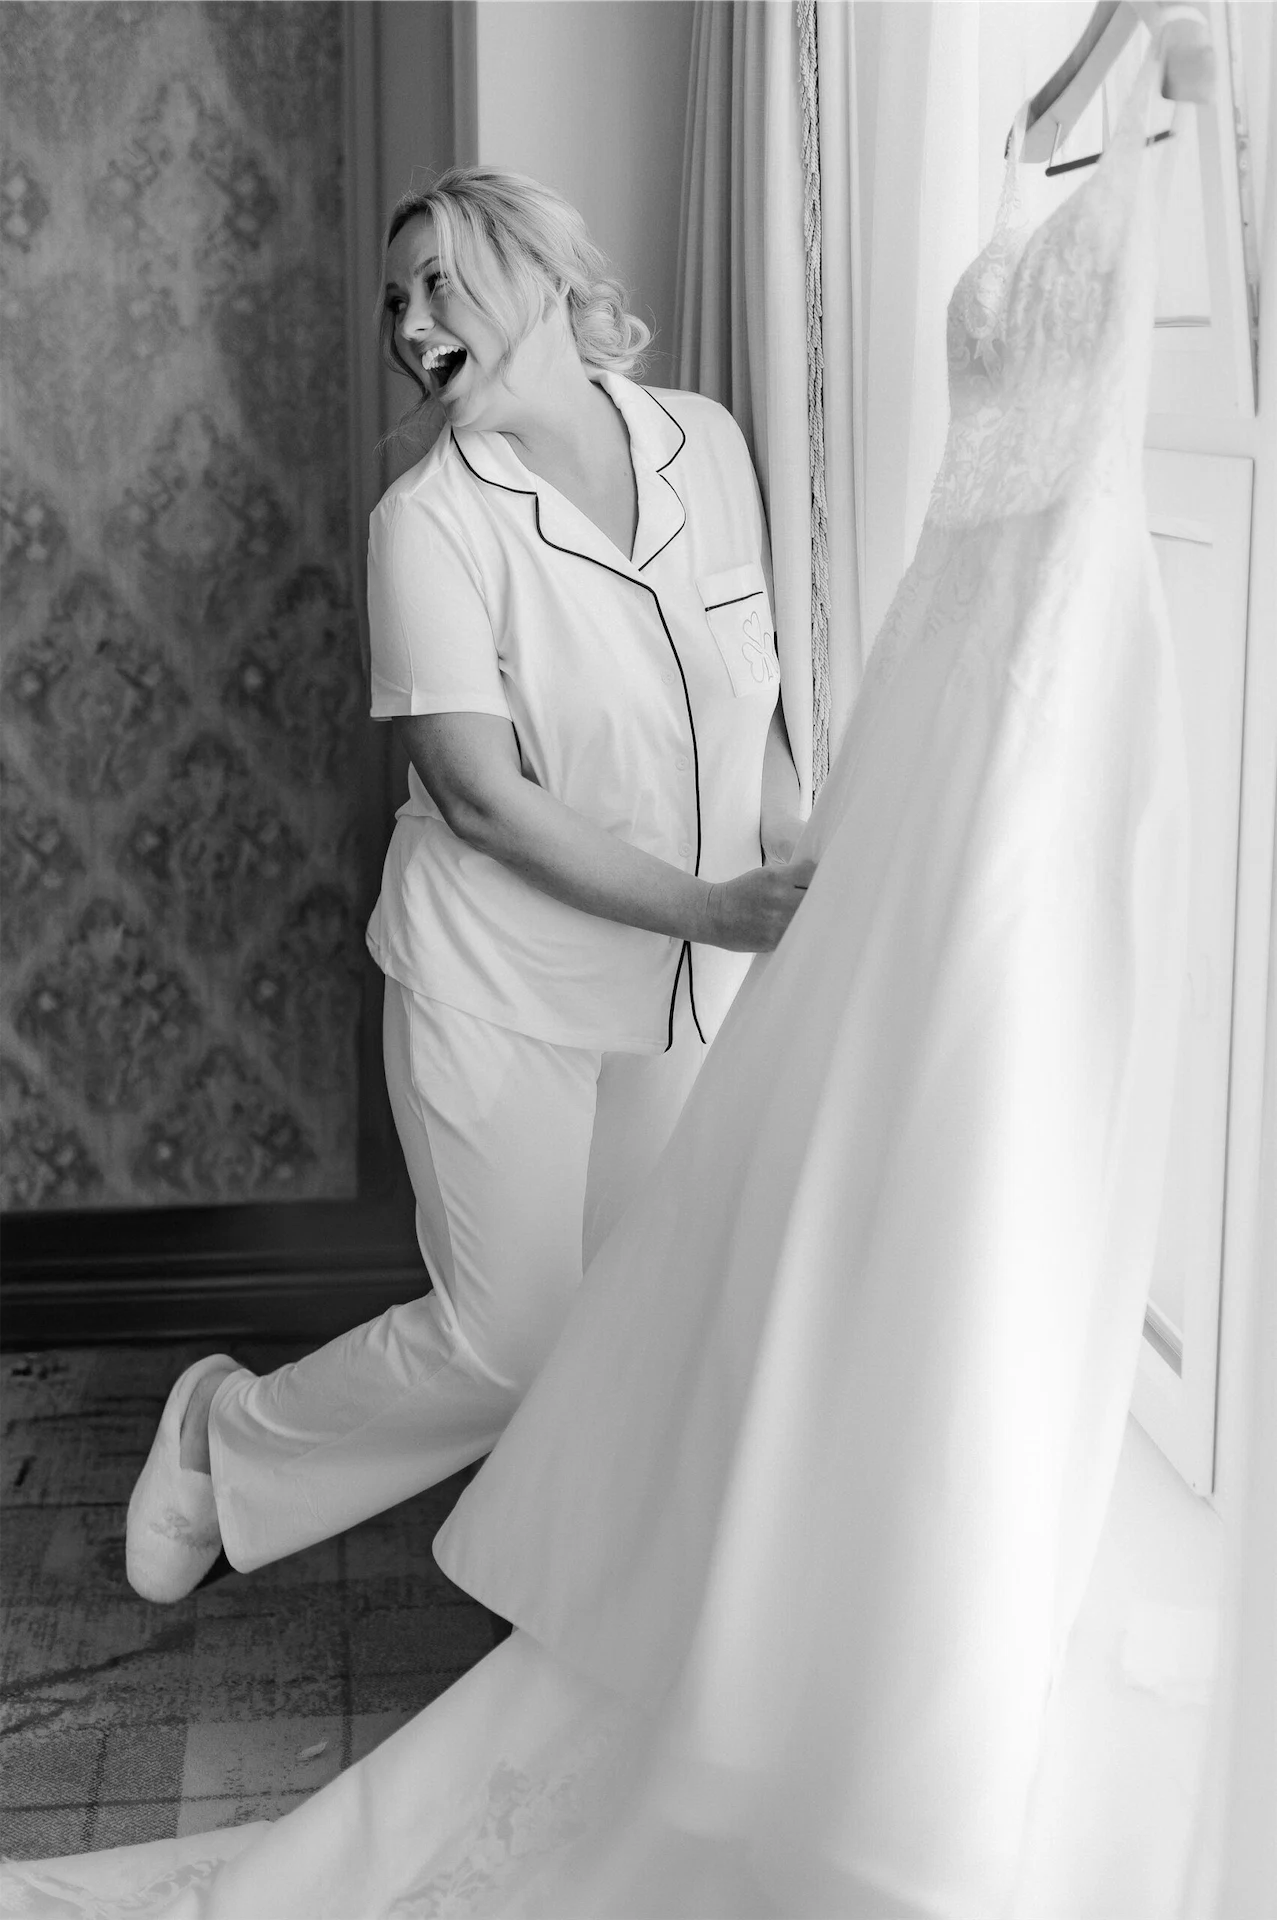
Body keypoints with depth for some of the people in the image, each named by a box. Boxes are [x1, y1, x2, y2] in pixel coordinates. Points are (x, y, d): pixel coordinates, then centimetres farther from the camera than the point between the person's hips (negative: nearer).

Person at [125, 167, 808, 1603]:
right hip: (501, 991, -5)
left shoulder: (708, 445, -1)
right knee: (503, 1348, 4)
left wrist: (801, 892, 1)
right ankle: (226, 1433, 29)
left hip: (687, 988, 5)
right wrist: (713, 908, -22)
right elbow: (485, 796, -19)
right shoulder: (432, 519, -15)